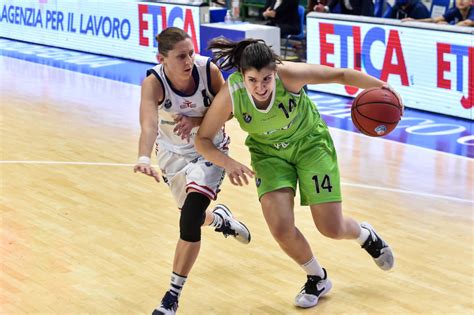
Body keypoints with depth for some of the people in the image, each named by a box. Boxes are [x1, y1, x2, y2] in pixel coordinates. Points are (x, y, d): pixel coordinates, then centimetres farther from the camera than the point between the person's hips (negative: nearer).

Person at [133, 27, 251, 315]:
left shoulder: (209, 70, -26)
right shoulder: (154, 83, -30)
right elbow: (149, 125, -47)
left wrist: (196, 121, -28)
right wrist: (143, 159, -66)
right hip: (174, 154, 1)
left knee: (190, 222, -17)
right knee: (194, 217, 17)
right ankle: (220, 218, 57)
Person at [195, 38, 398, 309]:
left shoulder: (289, 74, -33)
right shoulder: (230, 95, -29)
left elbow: (341, 75, -21)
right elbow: (203, 140, -19)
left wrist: (381, 86, -33)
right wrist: (228, 164, -37)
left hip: (310, 142, -1)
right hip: (269, 153, 1)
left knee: (332, 228, -2)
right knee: (281, 228, -15)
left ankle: (366, 235, 38)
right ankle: (318, 279, 16)